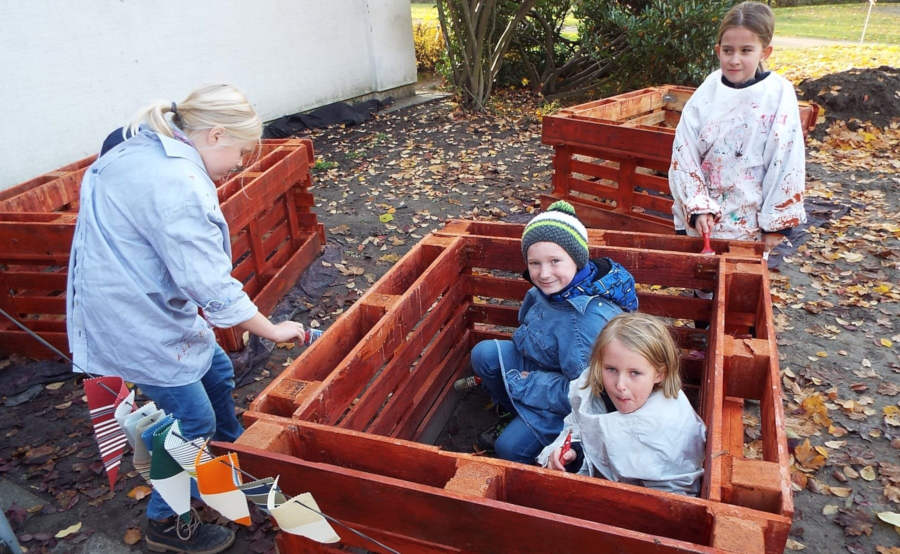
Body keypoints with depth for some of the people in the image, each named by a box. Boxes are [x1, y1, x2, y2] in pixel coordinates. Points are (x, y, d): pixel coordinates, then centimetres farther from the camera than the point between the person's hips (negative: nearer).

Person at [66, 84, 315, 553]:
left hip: (123, 297, 10)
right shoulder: (178, 185, -28)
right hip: (137, 321, -10)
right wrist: (273, 331, -15)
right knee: (193, 419, 4)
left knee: (216, 372, 22)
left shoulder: (140, 150, 5)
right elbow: (214, 289, -27)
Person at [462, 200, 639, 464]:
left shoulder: (592, 318, -37)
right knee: (484, 353, -7)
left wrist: (524, 384, -22)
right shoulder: (551, 289, -12)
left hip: (566, 403, -7)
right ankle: (517, 415, 13)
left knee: (510, 448, -14)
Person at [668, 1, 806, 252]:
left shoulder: (779, 94, -8)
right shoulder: (707, 93, -3)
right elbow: (683, 156, -3)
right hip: (701, 218, 2)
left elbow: (786, 163, -7)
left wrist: (776, 222, -6)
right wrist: (697, 207, -12)